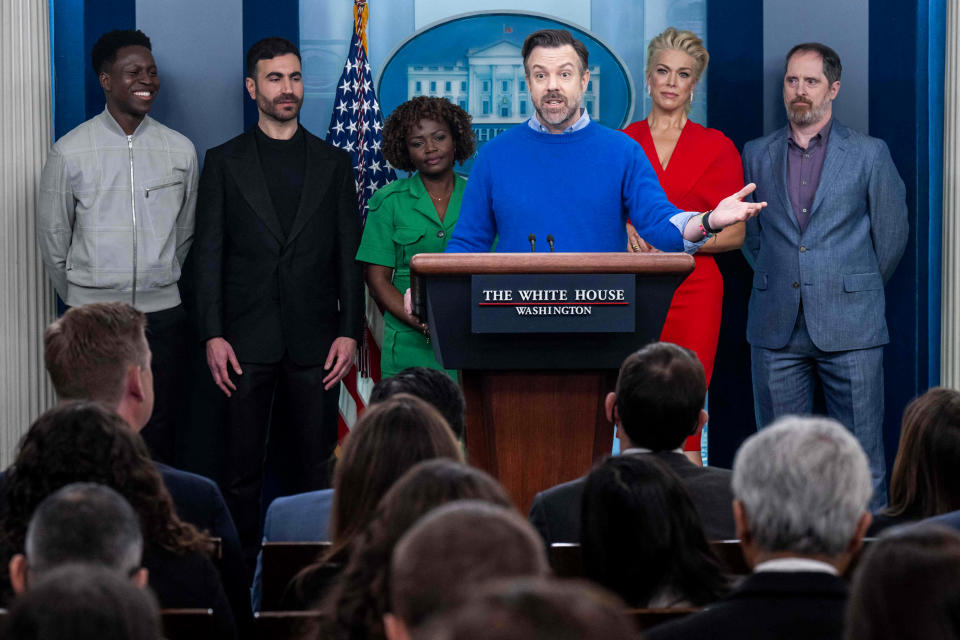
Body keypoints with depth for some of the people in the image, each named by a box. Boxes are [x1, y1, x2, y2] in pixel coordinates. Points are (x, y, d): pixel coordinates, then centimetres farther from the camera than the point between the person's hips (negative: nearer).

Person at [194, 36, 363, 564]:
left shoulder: (333, 163, 11)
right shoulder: (224, 162, 7)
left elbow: (350, 255, 9)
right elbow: (209, 255, 3)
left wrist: (350, 332, -1)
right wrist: (212, 336, -6)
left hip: (314, 341, 1)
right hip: (247, 341, -1)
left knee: (314, 467, 3)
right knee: (242, 467, 0)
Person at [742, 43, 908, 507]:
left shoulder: (870, 154, 3)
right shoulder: (756, 155, 11)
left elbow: (891, 234, 8)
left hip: (849, 328, -2)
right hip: (776, 327, 3)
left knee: (861, 456, -3)